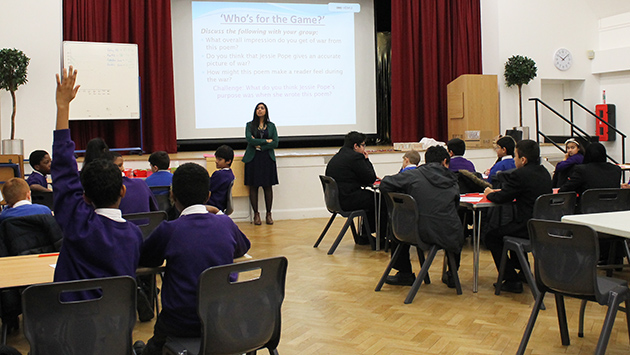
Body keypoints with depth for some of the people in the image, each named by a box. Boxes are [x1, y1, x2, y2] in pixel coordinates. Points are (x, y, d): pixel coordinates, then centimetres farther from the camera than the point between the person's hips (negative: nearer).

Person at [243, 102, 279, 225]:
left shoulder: (271, 125, 10)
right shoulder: (250, 125, 6)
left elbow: (275, 143, 0)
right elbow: (250, 140, -10)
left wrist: (260, 146, -9)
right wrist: (266, 141, -7)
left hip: (267, 159, 1)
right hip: (253, 159, -1)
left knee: (268, 187, 1)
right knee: (253, 187, -1)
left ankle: (268, 214, 9)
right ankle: (256, 215, 6)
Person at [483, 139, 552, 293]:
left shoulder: (520, 175, -17)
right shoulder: (544, 172, 10)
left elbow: (501, 198, -11)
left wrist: (489, 194, 10)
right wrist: (497, 191, 19)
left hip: (529, 230, -9)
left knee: (491, 236, 8)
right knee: (510, 227, 33)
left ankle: (512, 280, 6)